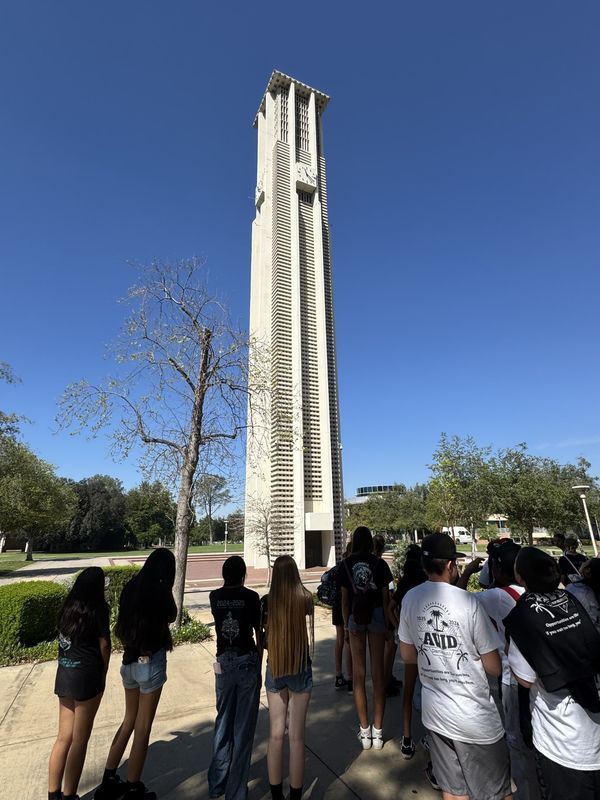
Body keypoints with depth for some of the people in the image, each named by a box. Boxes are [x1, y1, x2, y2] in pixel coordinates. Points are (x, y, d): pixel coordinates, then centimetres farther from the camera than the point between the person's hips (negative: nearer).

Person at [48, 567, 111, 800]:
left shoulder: (68, 606, 4)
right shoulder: (97, 607, -14)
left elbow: (64, 639, 4)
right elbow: (104, 645, -12)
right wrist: (103, 675, 6)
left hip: (63, 674, 6)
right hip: (86, 676, -6)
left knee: (64, 737, 18)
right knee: (79, 740, 9)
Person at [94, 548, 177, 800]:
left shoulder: (130, 587, -2)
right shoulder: (160, 592, -20)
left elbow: (120, 628, 6)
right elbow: (170, 617, -2)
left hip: (129, 661, 7)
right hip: (151, 661, -7)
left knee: (130, 719, 25)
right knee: (143, 726, 10)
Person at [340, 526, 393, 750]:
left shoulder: (346, 564, -6)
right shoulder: (379, 563, -8)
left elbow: (344, 599, -3)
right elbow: (386, 597, -4)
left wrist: (346, 625, 7)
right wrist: (387, 624, 7)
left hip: (355, 617, 0)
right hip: (376, 615, 0)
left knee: (359, 674, 12)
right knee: (378, 674, 11)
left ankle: (365, 731, 19)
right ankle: (377, 731, 17)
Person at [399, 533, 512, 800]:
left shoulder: (410, 599, -8)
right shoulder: (469, 602, -22)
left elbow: (407, 656, 4)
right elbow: (494, 668, -12)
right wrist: (472, 656, 7)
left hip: (434, 712, 4)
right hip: (475, 718, -4)